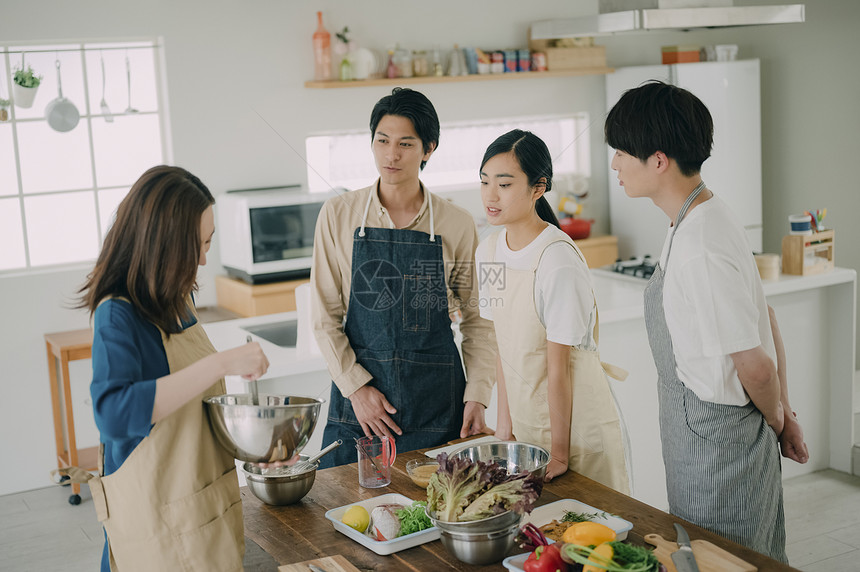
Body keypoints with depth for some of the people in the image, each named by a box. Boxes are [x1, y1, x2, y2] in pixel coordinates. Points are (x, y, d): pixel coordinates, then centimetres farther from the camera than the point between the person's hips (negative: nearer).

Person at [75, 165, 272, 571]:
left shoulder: (176, 300, 6)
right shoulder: (117, 316, -19)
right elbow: (114, 414, -36)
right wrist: (220, 364, -36)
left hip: (206, 501, 8)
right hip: (160, 519, -8)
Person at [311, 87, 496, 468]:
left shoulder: (458, 225, -1)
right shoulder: (338, 215, 0)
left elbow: (477, 321, 5)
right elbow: (325, 316, 0)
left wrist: (477, 395, -4)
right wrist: (355, 387, -8)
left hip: (437, 400, 0)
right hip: (358, 396, 0)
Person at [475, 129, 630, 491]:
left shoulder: (558, 261, -22)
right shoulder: (487, 251, 0)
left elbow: (559, 367, -19)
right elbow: (503, 350, 5)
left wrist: (559, 453, -15)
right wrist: (505, 425, 5)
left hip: (577, 429, -7)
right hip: (526, 425, 7)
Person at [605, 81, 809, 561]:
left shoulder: (700, 250, -28)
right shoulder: (707, 218, 4)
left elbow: (756, 366, -22)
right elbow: (767, 320, 12)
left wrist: (775, 419, -2)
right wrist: (783, 416, 14)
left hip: (717, 444, -9)